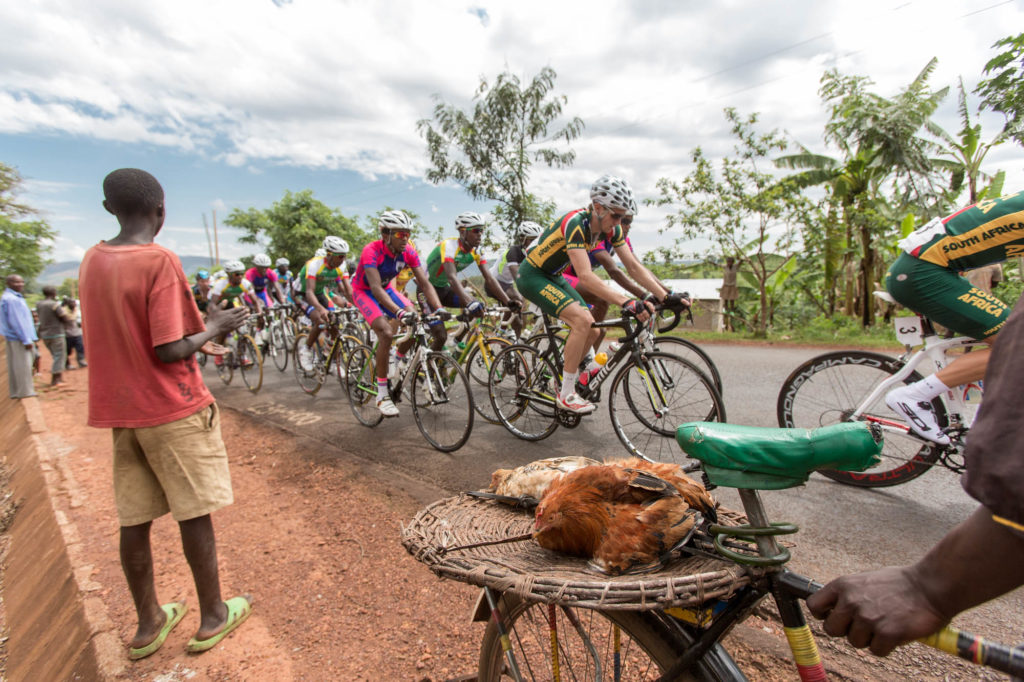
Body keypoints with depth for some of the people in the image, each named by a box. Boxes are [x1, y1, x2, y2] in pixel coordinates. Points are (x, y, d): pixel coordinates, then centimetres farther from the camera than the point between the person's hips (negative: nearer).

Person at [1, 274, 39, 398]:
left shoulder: (18, 297, 17)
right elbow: (15, 321, -18)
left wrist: (33, 338, 19)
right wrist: (26, 340, -19)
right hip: (18, 338, -10)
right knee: (23, 365, -7)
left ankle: (15, 391, 21)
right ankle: (25, 392, -2)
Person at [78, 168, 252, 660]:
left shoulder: (92, 260, 6)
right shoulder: (160, 261, -17)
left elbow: (125, 329, 15)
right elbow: (170, 351, -20)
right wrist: (215, 328, -5)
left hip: (121, 409, 7)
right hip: (173, 409, -7)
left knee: (134, 519, 14)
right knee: (194, 513, 7)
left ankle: (147, 623, 30)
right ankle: (212, 616, 22)